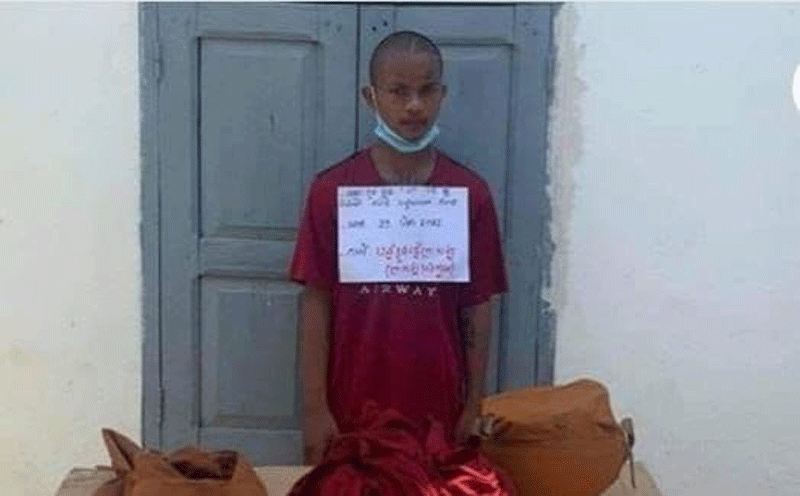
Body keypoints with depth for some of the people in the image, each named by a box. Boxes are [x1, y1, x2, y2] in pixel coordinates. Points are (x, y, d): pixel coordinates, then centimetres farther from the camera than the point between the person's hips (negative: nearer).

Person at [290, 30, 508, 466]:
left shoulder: (470, 193, -2)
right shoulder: (331, 189, -5)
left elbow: (477, 308, 2)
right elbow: (317, 302, -3)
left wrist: (474, 407, 1)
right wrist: (315, 407, -6)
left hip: (438, 411, 1)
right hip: (351, 410, -1)